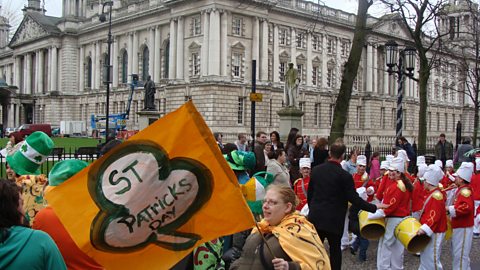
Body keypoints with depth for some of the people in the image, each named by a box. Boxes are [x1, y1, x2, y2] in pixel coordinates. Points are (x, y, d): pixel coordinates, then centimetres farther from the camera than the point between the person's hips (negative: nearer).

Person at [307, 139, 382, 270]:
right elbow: (354, 198, -13)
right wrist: (374, 207, -4)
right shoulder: (344, 175, -14)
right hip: (333, 220, -4)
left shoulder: (316, 170, 0)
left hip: (315, 217, 4)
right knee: (335, 249, 12)